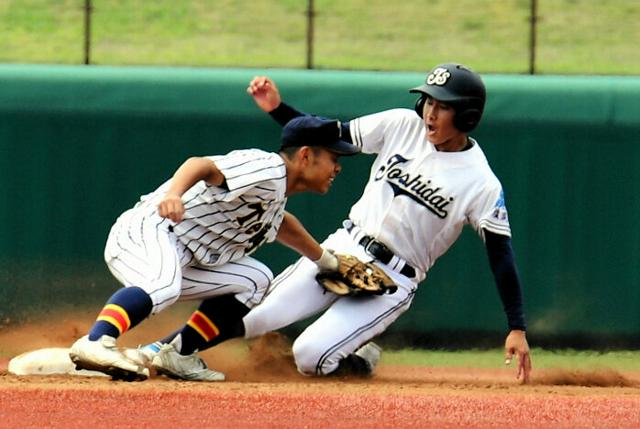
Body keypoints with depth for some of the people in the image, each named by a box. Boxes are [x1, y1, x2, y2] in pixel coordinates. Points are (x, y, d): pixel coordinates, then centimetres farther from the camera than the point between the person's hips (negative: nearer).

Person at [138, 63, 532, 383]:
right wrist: (277, 108, -9)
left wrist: (517, 329, -17)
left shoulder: (481, 184, -14)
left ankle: (361, 360, 13)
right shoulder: (403, 125, -2)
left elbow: (501, 254, -12)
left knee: (309, 356, -19)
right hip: (342, 249, 4)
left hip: (392, 280, -4)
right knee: (252, 314, -11)